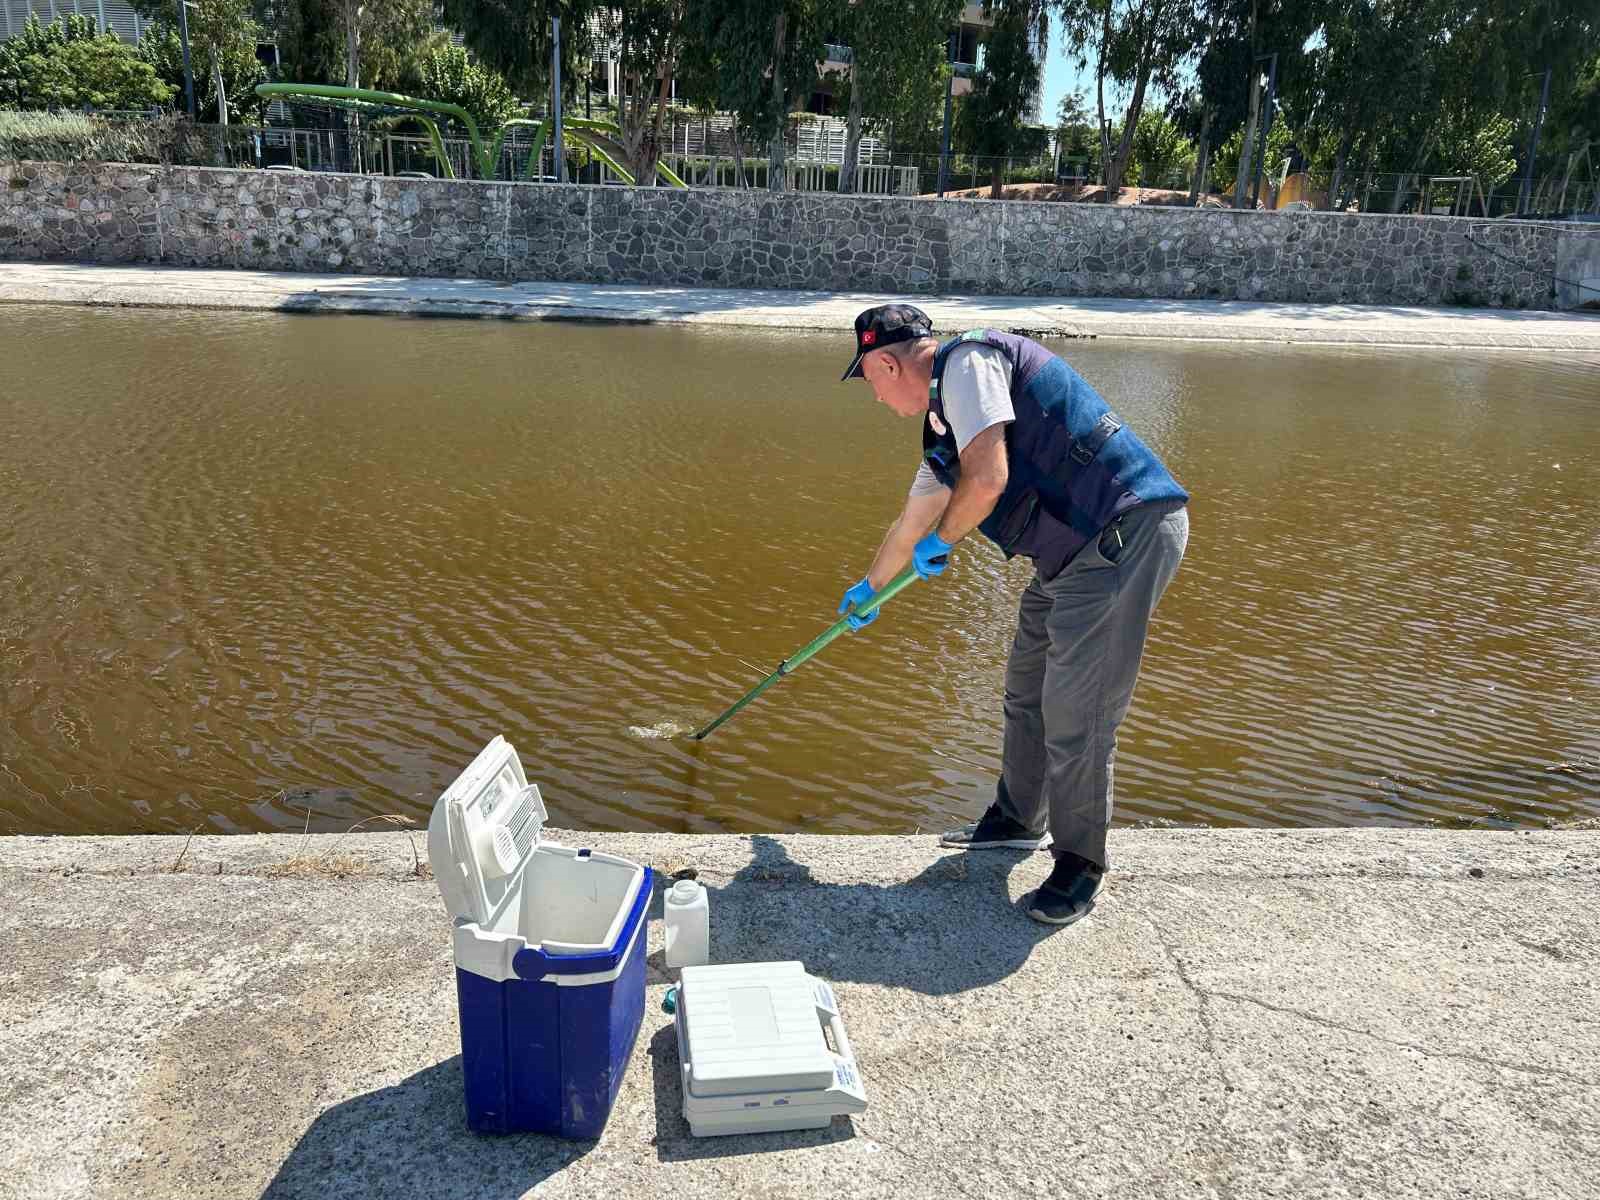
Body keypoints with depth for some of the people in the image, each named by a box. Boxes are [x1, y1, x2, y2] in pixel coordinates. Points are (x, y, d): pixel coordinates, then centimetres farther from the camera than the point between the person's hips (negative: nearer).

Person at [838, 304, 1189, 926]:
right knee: (1027, 690, 20)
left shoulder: (968, 361, -11)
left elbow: (987, 479, -23)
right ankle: (1019, 819, 37)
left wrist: (940, 542, -4)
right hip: (1075, 553, 11)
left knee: (1074, 713, -6)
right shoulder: (945, 419, 20)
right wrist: (869, 586, 47)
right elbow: (914, 516, 34)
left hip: (1126, 534, -11)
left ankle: (1080, 866, 10)